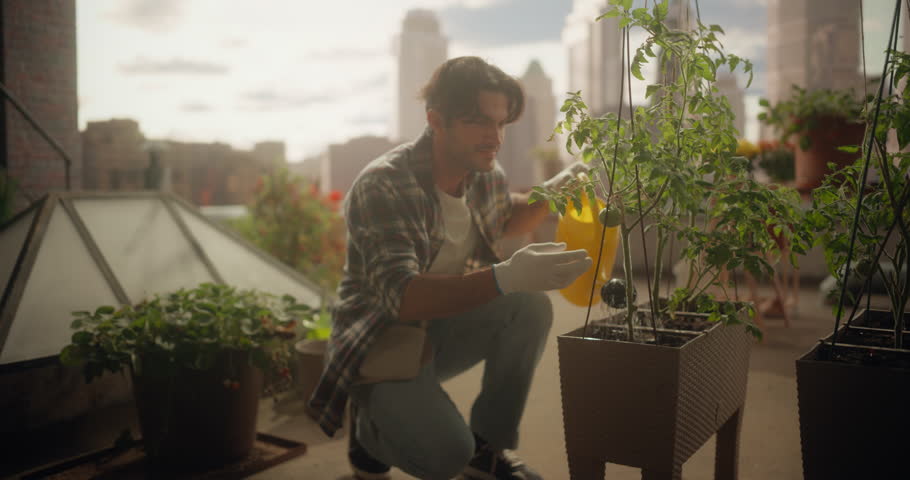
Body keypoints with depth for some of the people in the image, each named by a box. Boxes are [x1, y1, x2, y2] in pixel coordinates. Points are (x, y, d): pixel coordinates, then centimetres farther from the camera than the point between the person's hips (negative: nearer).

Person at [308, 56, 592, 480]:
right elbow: (402, 298, -37)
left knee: (530, 307, -19)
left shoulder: (487, 176, -3)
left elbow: (504, 219, 22)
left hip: (442, 331, 7)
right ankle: (370, 429, 8)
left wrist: (550, 193, 1)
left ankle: (488, 445, -1)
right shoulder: (383, 185, -26)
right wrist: (506, 277, -48)